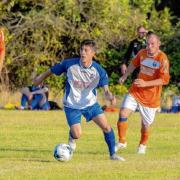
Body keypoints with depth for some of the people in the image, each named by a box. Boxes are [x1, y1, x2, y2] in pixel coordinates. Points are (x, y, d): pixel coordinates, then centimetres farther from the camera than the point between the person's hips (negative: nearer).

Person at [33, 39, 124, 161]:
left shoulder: (99, 70, -16)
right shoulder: (69, 64, -19)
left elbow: (105, 89, -16)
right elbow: (52, 70, -3)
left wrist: (110, 96, -39)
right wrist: (40, 78, 9)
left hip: (91, 103, 1)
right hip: (72, 105, -1)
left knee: (106, 126, -12)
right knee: (77, 134, -10)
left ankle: (113, 154, 6)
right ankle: (71, 138, 30)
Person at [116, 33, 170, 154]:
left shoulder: (163, 59, -17)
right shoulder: (142, 53, -1)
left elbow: (165, 80, -22)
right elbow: (134, 63, 22)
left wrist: (145, 84, -29)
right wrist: (125, 76, 30)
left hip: (151, 97, -4)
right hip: (135, 91, 4)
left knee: (146, 124, 7)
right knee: (123, 113, -13)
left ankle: (143, 145, 36)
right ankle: (122, 142, 4)